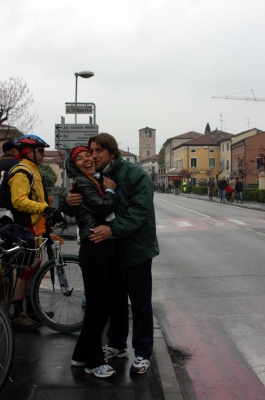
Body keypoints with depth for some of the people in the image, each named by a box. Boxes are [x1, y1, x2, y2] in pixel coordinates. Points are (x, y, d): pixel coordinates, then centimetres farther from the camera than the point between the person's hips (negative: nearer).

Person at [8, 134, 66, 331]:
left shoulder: (31, 170, 18)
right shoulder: (21, 171, -15)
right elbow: (19, 201, -27)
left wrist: (50, 212, 12)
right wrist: (46, 208, -35)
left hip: (34, 227, 10)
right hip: (24, 228, -10)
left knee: (33, 269, 15)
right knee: (25, 270, -6)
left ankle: (31, 309, 25)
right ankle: (18, 314, 2)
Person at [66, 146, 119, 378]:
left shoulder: (96, 181, 18)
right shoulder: (81, 183, -9)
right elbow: (102, 208, -19)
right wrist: (110, 191, -5)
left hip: (105, 248, 9)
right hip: (93, 249, -9)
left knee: (102, 304, 15)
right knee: (96, 305, 0)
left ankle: (82, 355, 28)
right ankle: (94, 362, 14)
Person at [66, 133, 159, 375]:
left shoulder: (134, 174, -15)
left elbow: (140, 211, -25)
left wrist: (113, 229, -35)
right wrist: (70, 202, -16)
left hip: (136, 249, -6)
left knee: (140, 303, 4)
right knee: (114, 299, 18)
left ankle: (143, 353, 19)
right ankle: (117, 345, 35)